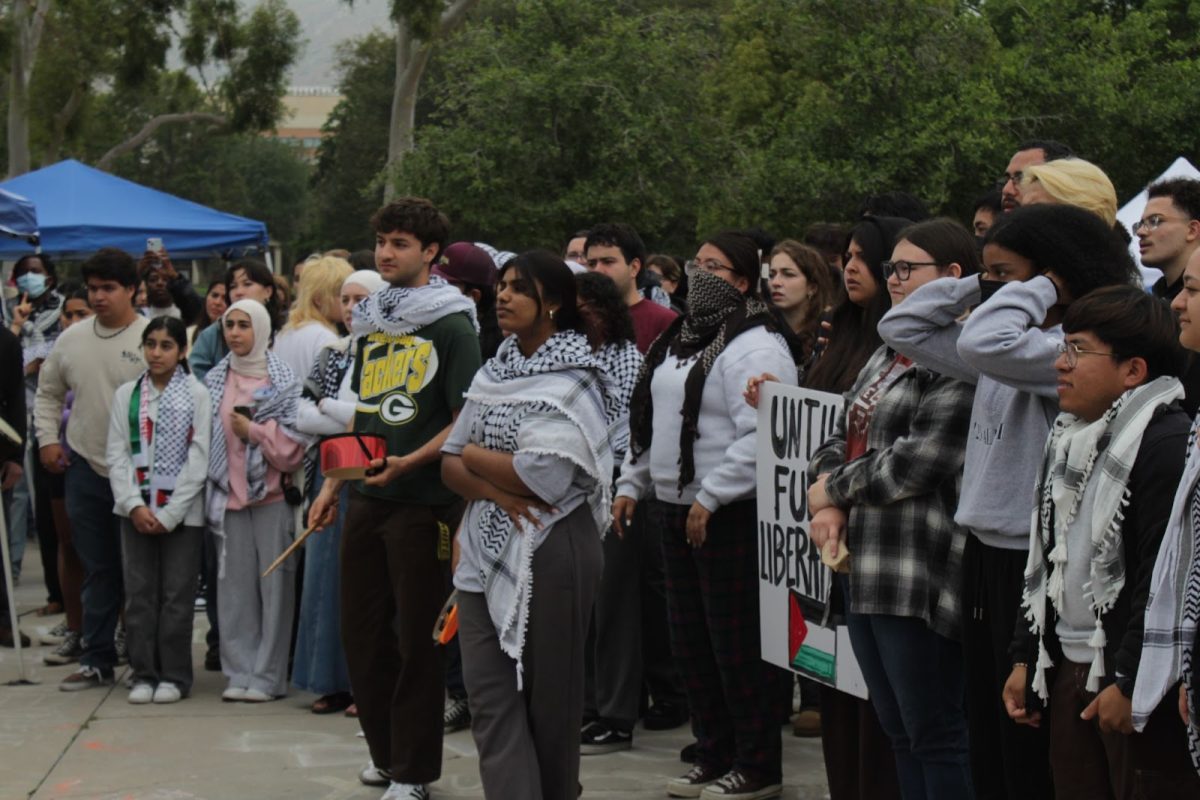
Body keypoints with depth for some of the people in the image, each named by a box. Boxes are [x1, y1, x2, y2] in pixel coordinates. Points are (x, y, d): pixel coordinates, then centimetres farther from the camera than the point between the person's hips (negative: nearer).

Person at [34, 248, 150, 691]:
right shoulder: (71, 339, 8)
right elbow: (48, 393, 21)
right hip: (85, 468, 5)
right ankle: (97, 658, 17)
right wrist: (47, 439, 10)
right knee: (97, 569, 11)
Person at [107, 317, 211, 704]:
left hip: (182, 511, -3)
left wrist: (170, 513, -10)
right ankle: (143, 673, 10)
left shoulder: (197, 395, 0)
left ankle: (174, 675, 7)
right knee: (139, 592, 3)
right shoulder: (126, 395, 9)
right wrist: (134, 505, -8)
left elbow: (198, 458, -5)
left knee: (177, 594, -1)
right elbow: (117, 455, 5)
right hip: (135, 509, 3)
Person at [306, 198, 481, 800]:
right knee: (361, 632, 11)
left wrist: (408, 463, -22)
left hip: (422, 502, -6)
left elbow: (466, 422, -11)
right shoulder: (370, 322, 13)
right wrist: (332, 487, 16)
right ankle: (386, 751, 26)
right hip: (364, 500, 6)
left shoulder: (451, 326, -6)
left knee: (416, 638, 1)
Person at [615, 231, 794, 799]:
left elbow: (760, 438, -23)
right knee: (690, 642, 14)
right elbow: (649, 420, 24)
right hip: (675, 511, 10)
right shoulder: (677, 340, 16)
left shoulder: (754, 347, -14)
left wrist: (709, 499, -23)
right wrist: (631, 483, 17)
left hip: (729, 517, -10)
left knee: (738, 644, -4)